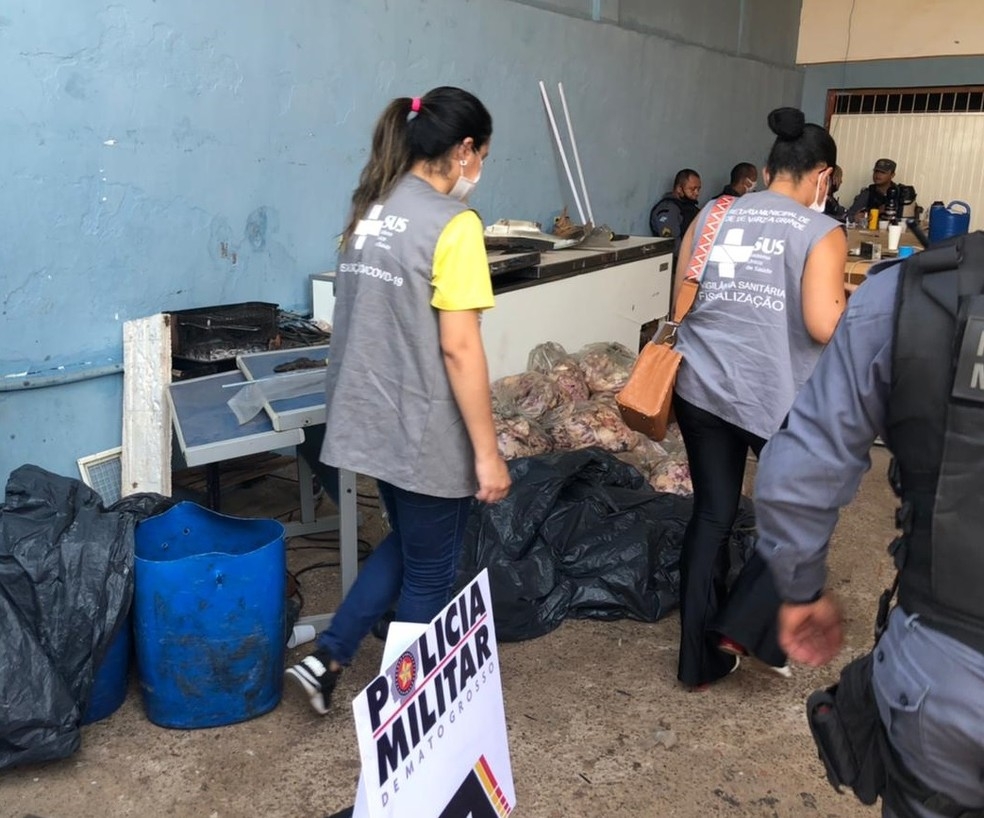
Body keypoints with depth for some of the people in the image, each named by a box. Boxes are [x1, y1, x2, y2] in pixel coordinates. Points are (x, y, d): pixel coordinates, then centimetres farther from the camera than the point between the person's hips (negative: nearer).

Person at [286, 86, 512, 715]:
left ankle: (328, 658, 26)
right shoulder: (453, 224, -18)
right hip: (424, 431, -8)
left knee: (405, 544, 27)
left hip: (367, 419, 8)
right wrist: (488, 452, -16)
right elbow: (459, 348, -21)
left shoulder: (371, 208, 7)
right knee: (429, 574, 11)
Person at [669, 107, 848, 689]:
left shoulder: (711, 215, 8)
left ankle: (701, 659, 24)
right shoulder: (822, 232, -7)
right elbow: (823, 327, -16)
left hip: (701, 386, 5)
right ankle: (743, 628, 12)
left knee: (712, 515, 15)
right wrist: (842, 298, 4)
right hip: (779, 396, -5)